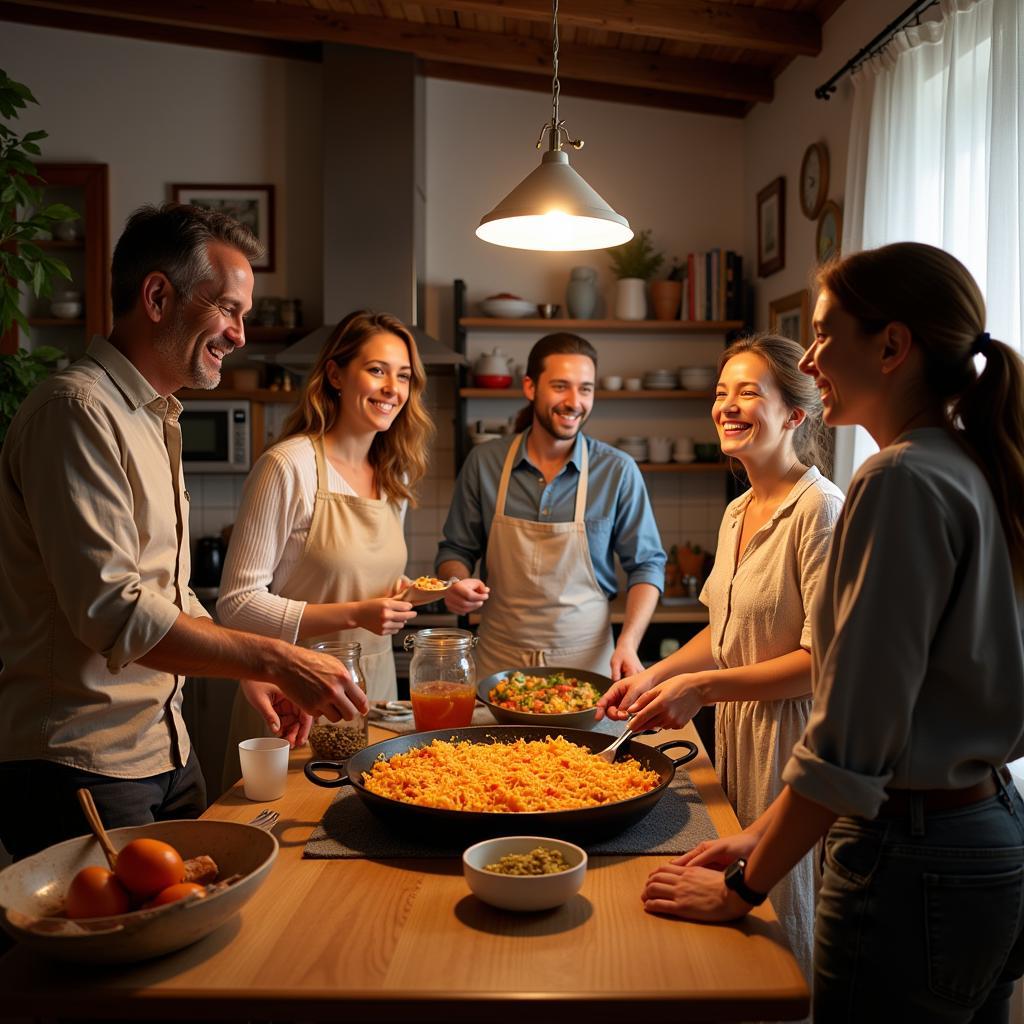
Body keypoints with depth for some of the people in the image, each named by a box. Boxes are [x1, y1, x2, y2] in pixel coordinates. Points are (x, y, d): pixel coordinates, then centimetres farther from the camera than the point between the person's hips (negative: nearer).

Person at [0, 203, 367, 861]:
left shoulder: (154, 418, 16)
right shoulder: (78, 411, -17)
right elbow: (112, 610, -25)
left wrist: (254, 672, 8)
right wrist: (274, 660, -24)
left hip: (163, 749, 9)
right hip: (79, 763, -9)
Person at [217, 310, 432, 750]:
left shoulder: (396, 476, 6)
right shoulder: (288, 466, -16)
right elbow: (237, 603, -17)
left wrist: (396, 597, -3)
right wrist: (353, 615, -24)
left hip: (376, 683, 7)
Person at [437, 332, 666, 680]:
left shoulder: (618, 471, -7)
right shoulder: (484, 463, -3)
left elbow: (646, 564, -1)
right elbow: (456, 550, 8)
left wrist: (628, 643, -14)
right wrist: (457, 583, -14)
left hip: (587, 662, -1)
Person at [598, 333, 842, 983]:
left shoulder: (820, 509, -17)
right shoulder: (737, 513, 10)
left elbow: (823, 660, -22)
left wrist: (700, 687, -22)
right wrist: (657, 675, 7)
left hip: (791, 734, -8)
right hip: (736, 730, 8)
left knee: (784, 922, 7)